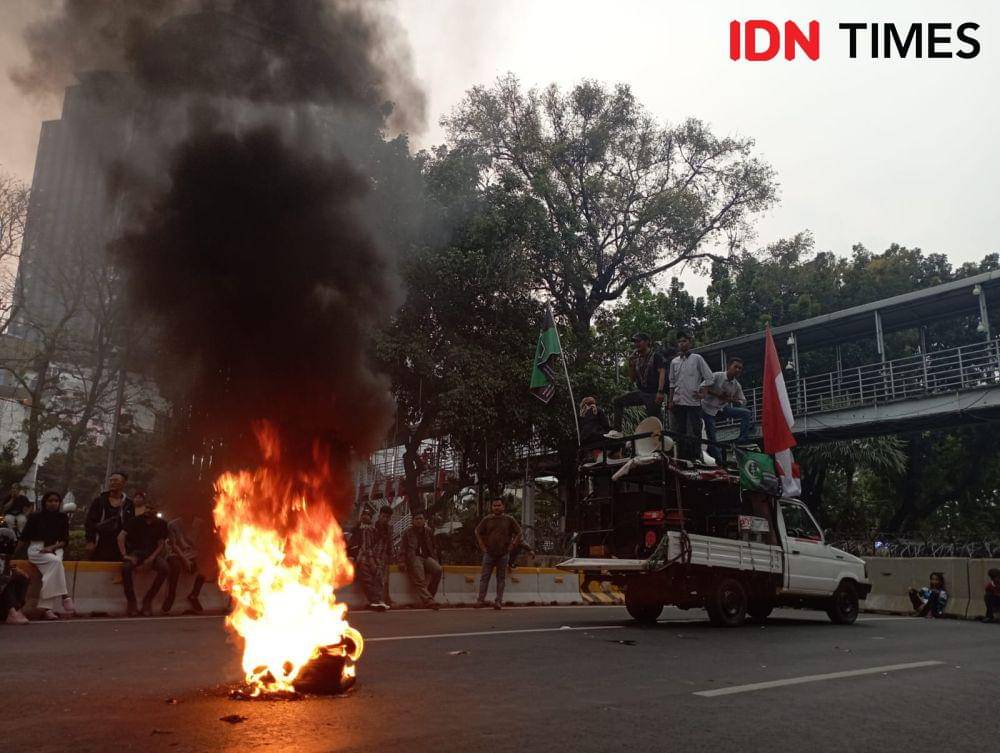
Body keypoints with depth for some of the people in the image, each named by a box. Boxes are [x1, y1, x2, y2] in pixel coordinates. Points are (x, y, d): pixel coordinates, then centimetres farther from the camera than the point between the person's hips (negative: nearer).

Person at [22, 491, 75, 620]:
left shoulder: (62, 517, 8)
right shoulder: (35, 517, 3)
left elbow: (65, 540, 4)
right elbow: (24, 538, 4)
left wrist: (52, 547, -11)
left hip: (55, 549, 2)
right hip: (36, 549, -2)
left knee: (52, 570, -30)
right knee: (56, 561, -33)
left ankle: (47, 607, -33)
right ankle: (65, 597, -35)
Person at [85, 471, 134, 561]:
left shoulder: (129, 505, 9)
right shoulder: (99, 501, 5)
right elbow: (89, 522, 2)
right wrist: (90, 541, -6)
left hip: (119, 547, 1)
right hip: (100, 547, -1)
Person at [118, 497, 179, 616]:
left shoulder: (160, 524, 4)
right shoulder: (136, 521, -1)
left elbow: (161, 544, 4)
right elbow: (121, 537, -6)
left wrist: (151, 558, -12)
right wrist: (124, 555, -17)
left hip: (153, 553, 1)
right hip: (136, 552, -1)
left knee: (165, 568, -29)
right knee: (126, 567, -35)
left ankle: (148, 600, -17)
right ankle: (131, 601, -20)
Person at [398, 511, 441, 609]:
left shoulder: (428, 532, 20)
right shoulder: (408, 532, 11)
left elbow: (433, 548, 27)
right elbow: (402, 548, 8)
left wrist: (435, 560, 16)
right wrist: (402, 562, -5)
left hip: (426, 557, 3)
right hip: (413, 557, -3)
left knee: (438, 569, -27)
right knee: (420, 580, -29)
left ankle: (429, 596, -21)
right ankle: (428, 601, -44)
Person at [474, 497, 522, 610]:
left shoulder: (509, 520, 1)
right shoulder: (487, 520, 3)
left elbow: (518, 533, 8)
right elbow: (478, 532, 12)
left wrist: (512, 545, 1)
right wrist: (482, 546, 5)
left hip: (503, 554, 0)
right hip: (489, 553, 0)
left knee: (501, 578, 4)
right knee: (484, 577, -1)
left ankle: (499, 601, 9)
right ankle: (481, 599, 2)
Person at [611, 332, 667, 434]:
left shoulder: (656, 355, -4)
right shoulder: (637, 359, 15)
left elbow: (662, 373, -15)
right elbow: (633, 379, 18)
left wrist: (660, 392, -28)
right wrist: (631, 365, 1)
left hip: (653, 394, -7)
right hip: (640, 391, 7)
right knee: (617, 401, -4)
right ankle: (618, 430, -7)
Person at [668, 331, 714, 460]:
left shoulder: (697, 359, 1)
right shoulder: (674, 361, 12)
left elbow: (708, 377, 1)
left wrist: (702, 391, -9)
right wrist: (671, 401, 11)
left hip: (693, 402, -4)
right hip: (678, 402, 4)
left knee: (695, 433, -4)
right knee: (680, 432, 6)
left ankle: (696, 458, 0)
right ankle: (682, 459, 13)